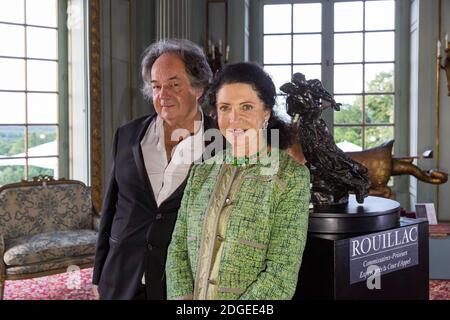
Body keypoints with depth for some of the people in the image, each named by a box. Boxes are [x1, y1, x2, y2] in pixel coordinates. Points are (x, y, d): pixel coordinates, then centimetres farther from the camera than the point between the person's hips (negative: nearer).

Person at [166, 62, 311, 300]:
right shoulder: (201, 172, 2)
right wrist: (182, 297, -14)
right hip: (194, 294, 4)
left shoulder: (292, 176, -12)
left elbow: (282, 274, -17)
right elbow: (178, 251, 1)